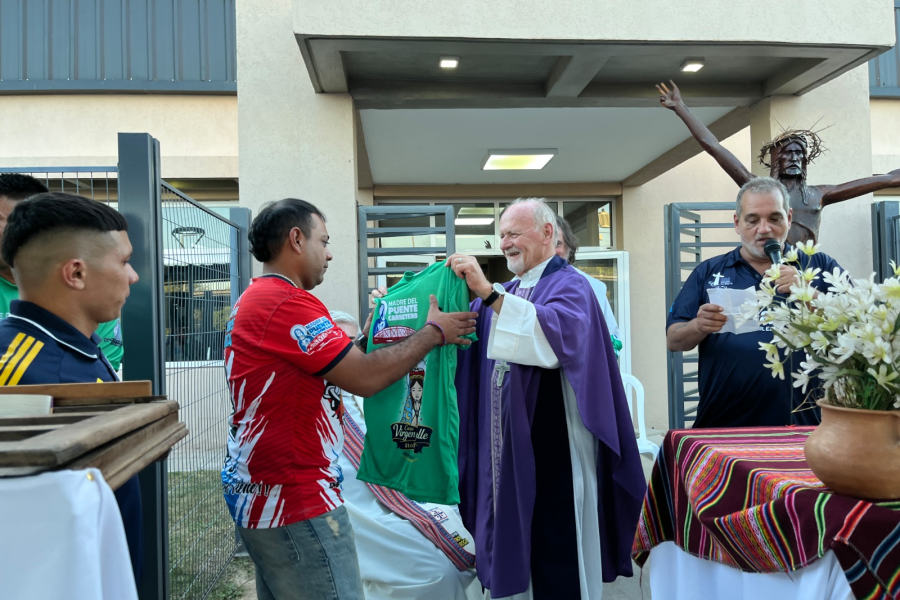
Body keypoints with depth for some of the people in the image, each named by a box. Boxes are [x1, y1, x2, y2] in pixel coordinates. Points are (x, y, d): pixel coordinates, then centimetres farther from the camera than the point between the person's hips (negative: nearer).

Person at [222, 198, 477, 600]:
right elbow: (366, 378, -21)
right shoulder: (287, 303, -20)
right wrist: (434, 332, -9)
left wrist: (363, 338, 12)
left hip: (264, 493, 11)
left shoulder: (254, 300, 13)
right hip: (295, 501, -10)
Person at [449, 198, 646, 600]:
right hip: (507, 448, 7)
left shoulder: (569, 286, -6)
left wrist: (488, 293, -33)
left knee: (557, 568, 4)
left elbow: (558, 333, -28)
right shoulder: (505, 295, 15)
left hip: (552, 449, -6)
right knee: (513, 549, 15)